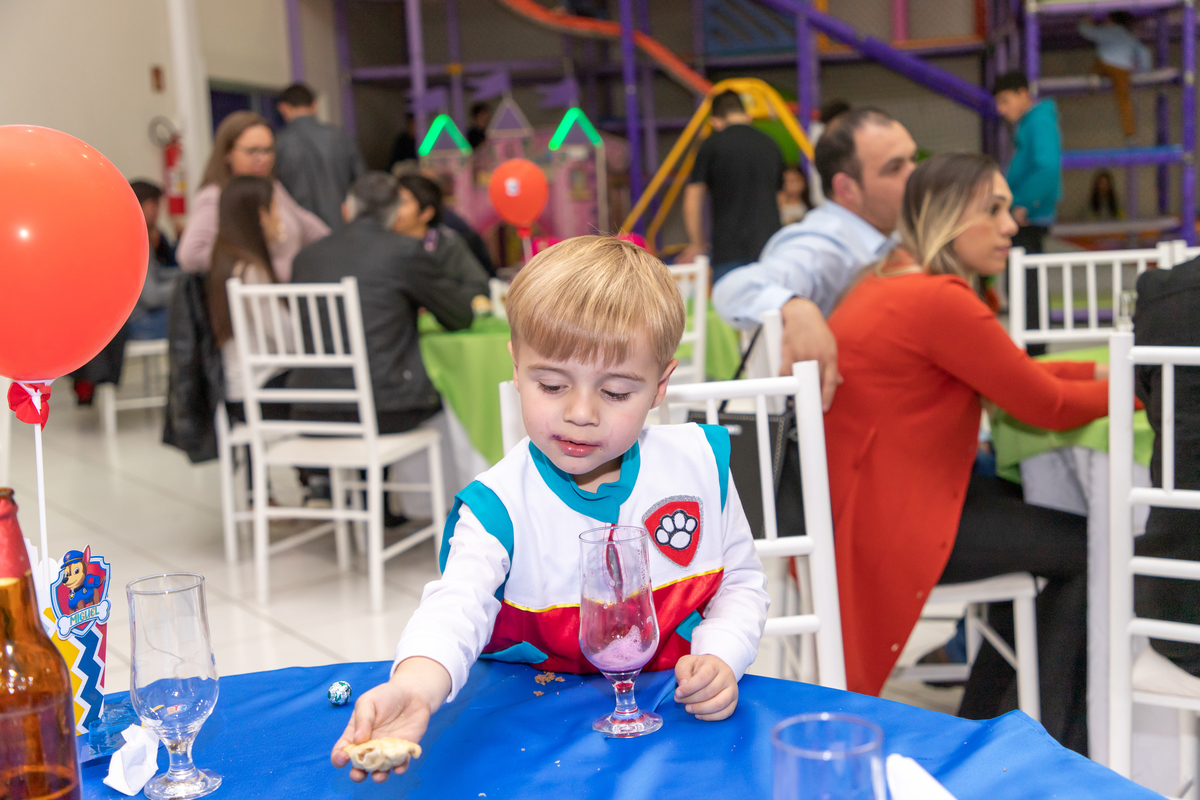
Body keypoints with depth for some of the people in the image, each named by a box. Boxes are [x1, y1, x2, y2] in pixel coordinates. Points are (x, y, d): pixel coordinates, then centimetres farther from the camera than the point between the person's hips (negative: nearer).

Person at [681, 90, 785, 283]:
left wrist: (696, 245, 9)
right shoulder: (770, 144, 14)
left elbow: (692, 200, -2)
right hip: (769, 244, 4)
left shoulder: (712, 145, -1)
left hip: (730, 250, -4)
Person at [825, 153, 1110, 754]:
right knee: (1087, 550, 2)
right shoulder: (941, 301, -21)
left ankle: (981, 725, 29)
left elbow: (1015, 372, 16)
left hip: (857, 499, 10)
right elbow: (1050, 406, -14)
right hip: (883, 524, -10)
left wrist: (1106, 370, 8)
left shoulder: (894, 283, 11)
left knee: (1040, 515, 22)